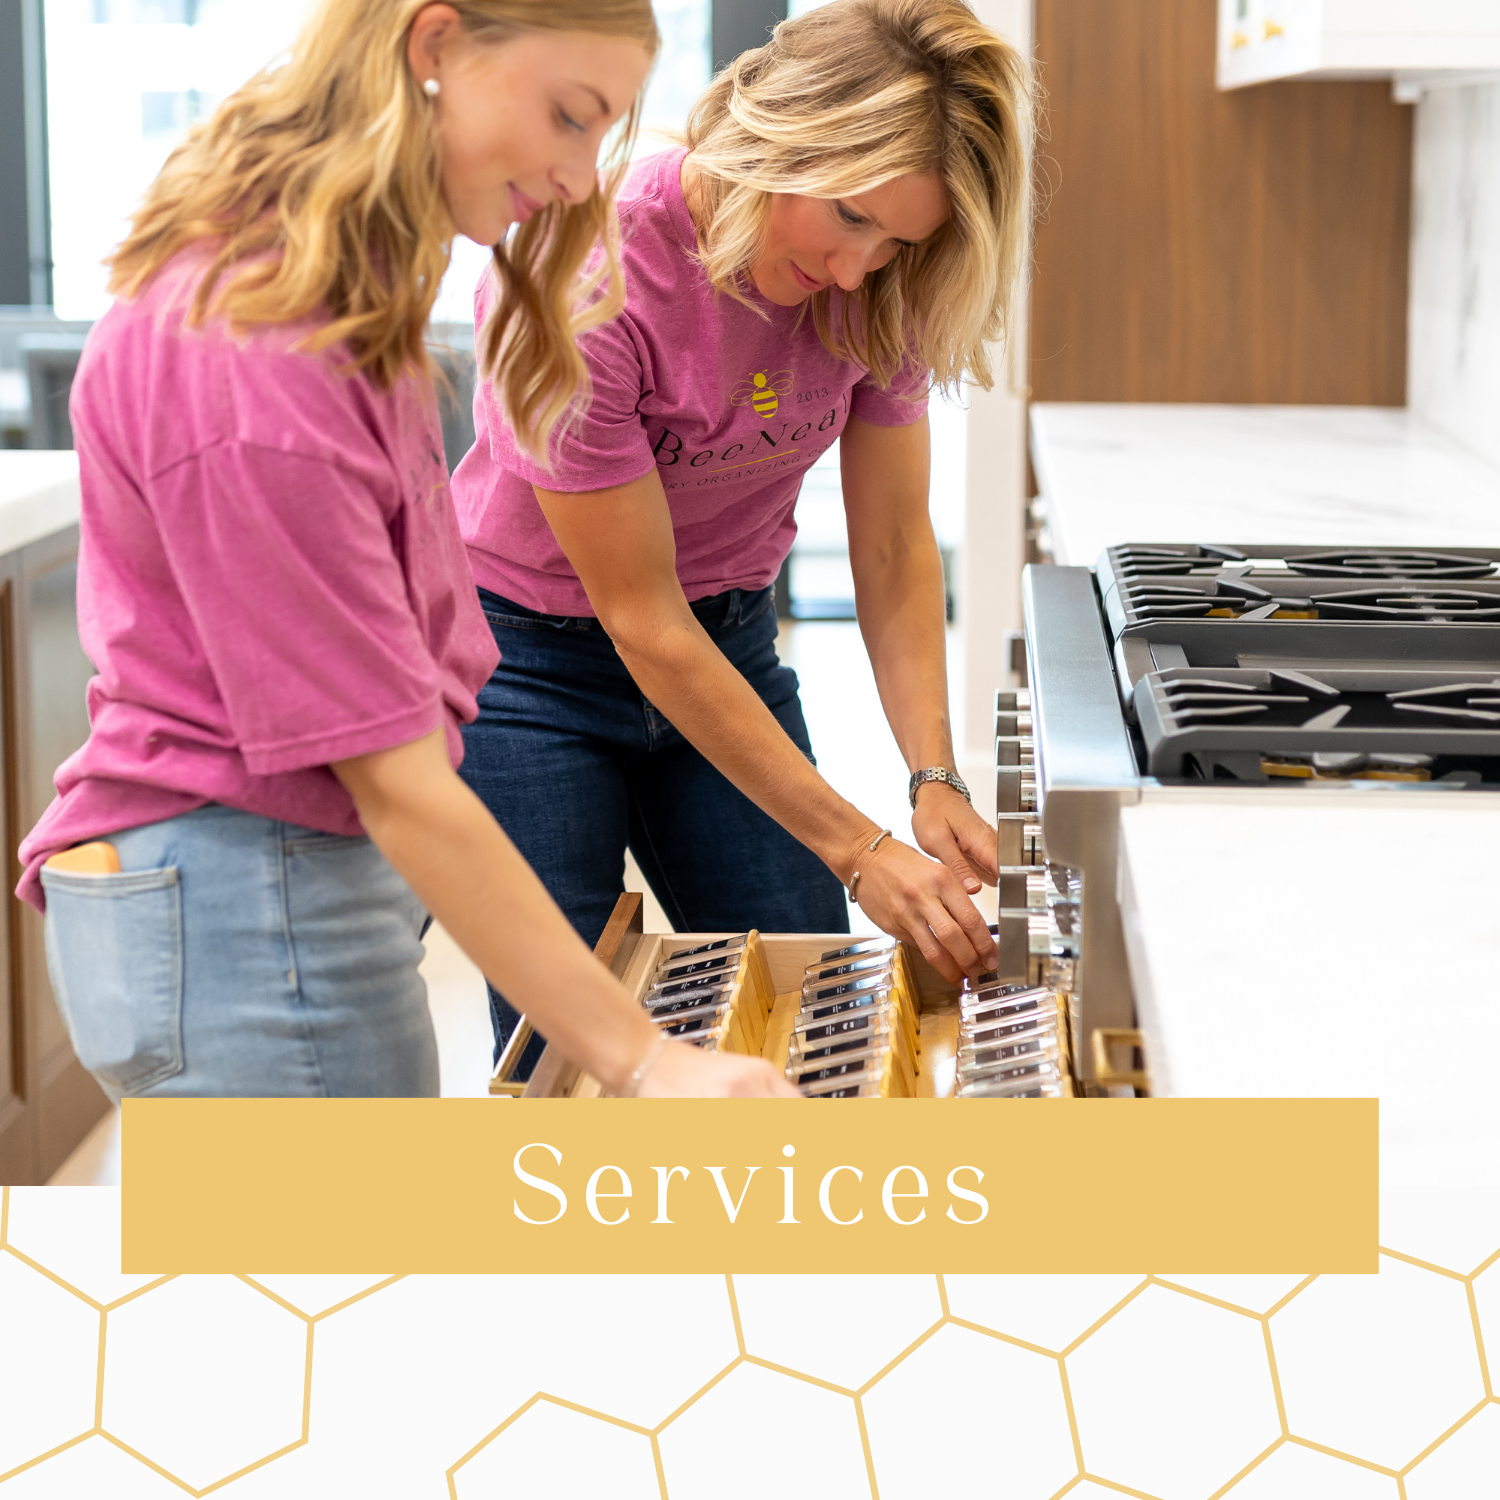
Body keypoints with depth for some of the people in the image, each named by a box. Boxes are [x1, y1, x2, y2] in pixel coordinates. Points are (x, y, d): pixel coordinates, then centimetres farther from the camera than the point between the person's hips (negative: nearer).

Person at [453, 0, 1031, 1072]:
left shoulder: (876, 283, -14)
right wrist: (857, 849, -25)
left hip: (729, 637, 5)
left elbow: (894, 544, -5)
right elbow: (644, 621, -25)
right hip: (529, 659, -4)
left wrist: (935, 776, -20)